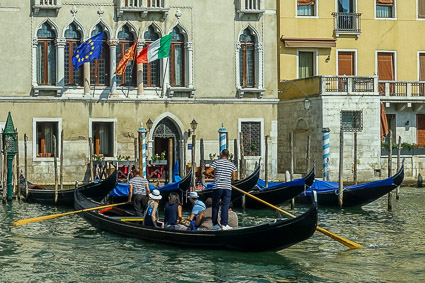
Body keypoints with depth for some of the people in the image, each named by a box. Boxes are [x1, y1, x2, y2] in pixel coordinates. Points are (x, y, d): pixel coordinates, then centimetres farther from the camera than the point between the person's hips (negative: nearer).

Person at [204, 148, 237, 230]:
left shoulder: (216, 162, -1)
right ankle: (224, 224, -6)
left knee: (215, 206, 9)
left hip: (217, 187, -1)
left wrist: (204, 172, 15)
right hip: (228, 188, 1)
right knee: (225, 206, 1)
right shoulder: (232, 165, 8)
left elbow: (207, 172, -8)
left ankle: (215, 224, 11)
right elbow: (234, 178, 5)